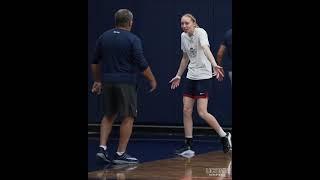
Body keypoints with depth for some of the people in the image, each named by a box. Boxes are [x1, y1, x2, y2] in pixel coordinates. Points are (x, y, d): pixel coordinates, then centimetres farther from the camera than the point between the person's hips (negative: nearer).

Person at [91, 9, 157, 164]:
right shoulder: (132, 39, -9)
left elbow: (95, 62, 12)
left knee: (109, 116, 18)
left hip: (107, 82, 6)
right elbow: (142, 64, -11)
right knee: (128, 118, 3)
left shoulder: (104, 37, 7)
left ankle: (102, 148, 7)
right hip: (126, 83, -5)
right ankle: (120, 154, 2)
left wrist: (97, 80, 22)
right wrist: (152, 80, 1)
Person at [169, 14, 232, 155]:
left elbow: (206, 49, -34)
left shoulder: (201, 33, -14)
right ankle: (188, 146, 8)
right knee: (186, 110, 1)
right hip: (191, 76, 7)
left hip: (204, 76, -7)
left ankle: (224, 136, 8)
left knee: (202, 112, -11)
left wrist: (214, 65, -50)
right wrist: (178, 76, 26)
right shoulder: (183, 36, 8)